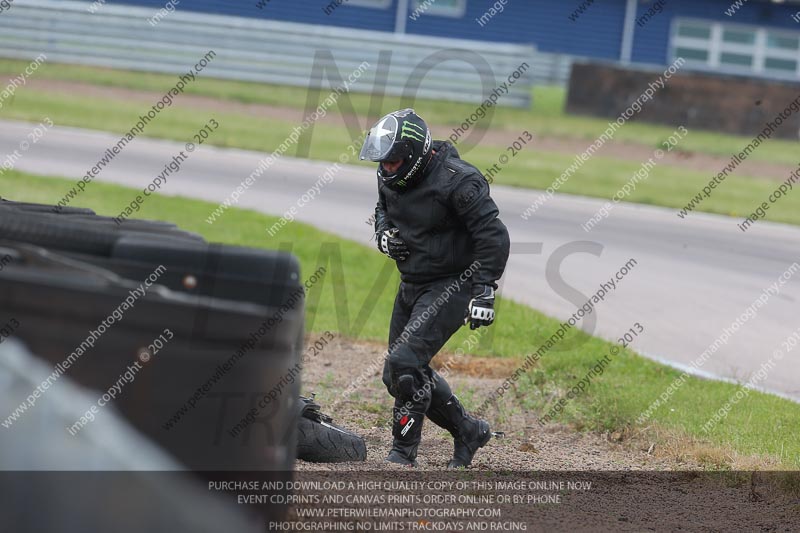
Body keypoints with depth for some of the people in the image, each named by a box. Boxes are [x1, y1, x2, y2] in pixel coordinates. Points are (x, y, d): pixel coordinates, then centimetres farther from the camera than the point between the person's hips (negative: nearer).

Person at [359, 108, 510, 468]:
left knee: (404, 363, -21)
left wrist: (484, 291, -24)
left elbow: (493, 237, -20)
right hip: (412, 286, 9)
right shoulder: (390, 178, 2)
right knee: (399, 375, 11)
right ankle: (468, 431, 26)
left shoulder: (457, 181, -21)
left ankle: (403, 453, -7)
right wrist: (384, 233, 2)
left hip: (452, 286, -9)